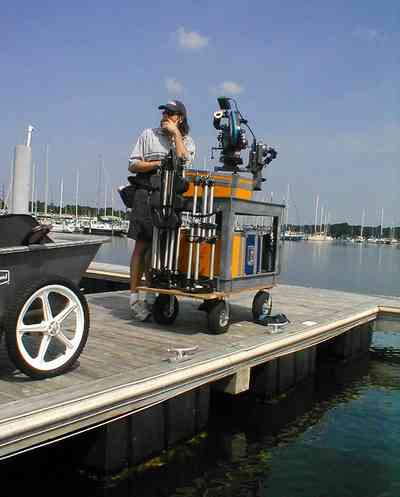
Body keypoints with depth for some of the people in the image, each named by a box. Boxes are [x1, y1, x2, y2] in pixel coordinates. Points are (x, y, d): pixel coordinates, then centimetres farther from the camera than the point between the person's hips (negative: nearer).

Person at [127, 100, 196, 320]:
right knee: (141, 246, -5)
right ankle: (134, 296, -1)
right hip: (146, 193, -2)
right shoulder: (149, 134, 13)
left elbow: (185, 160, -5)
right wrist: (158, 164, -5)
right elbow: (133, 165, 7)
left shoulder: (187, 141, 17)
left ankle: (150, 295, 10)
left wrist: (176, 133, -1)